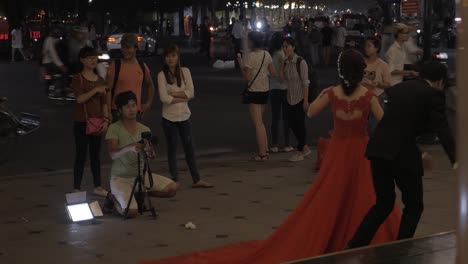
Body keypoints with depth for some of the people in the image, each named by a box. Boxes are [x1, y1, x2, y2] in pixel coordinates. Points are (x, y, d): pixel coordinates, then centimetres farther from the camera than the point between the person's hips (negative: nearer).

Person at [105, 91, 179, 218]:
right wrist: (130, 148, -43)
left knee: (173, 188, -12)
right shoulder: (114, 129, -10)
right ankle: (114, 197, 8)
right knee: (131, 211, -27)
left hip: (142, 174, 5)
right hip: (121, 177, -5)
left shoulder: (145, 130, 5)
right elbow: (112, 154, -24)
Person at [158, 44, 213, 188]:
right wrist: (182, 97, -10)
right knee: (172, 149, 7)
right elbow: (164, 98, -16)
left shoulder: (185, 71, 1)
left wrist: (174, 93, -15)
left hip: (184, 116, 3)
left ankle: (196, 180, 11)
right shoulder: (162, 75, -7)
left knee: (189, 148, 7)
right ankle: (175, 180, 15)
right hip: (169, 117, -3)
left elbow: (191, 93, -7)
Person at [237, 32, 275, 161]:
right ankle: (265, 149, 20)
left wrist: (241, 64, -7)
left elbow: (247, 78, -16)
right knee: (260, 122, 19)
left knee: (258, 123, -3)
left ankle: (262, 154, -2)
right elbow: (273, 73, 6)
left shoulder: (250, 56, -17)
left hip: (254, 91, -7)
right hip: (265, 90, 7)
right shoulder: (266, 54, 3)